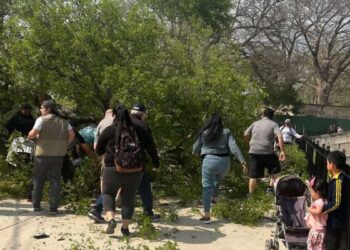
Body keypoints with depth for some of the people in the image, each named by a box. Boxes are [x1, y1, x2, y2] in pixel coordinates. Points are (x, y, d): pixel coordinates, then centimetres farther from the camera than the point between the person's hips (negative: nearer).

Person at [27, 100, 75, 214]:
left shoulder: (42, 119, -5)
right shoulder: (63, 122, 9)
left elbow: (32, 134, -13)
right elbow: (72, 134, 0)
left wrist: (29, 137, 9)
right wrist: (64, 145, 9)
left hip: (43, 154, -3)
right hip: (58, 155, 3)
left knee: (38, 180, 13)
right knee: (55, 181, 6)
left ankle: (36, 205, 19)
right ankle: (54, 208, 3)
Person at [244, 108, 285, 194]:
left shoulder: (255, 123, 14)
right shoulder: (274, 124, 4)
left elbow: (245, 134, 9)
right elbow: (279, 136, -11)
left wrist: (249, 143, 26)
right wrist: (282, 151, -13)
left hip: (253, 152, 3)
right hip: (268, 153, -2)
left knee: (253, 176, 6)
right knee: (274, 171, 20)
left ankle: (250, 195, 9)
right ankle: (271, 187, 9)